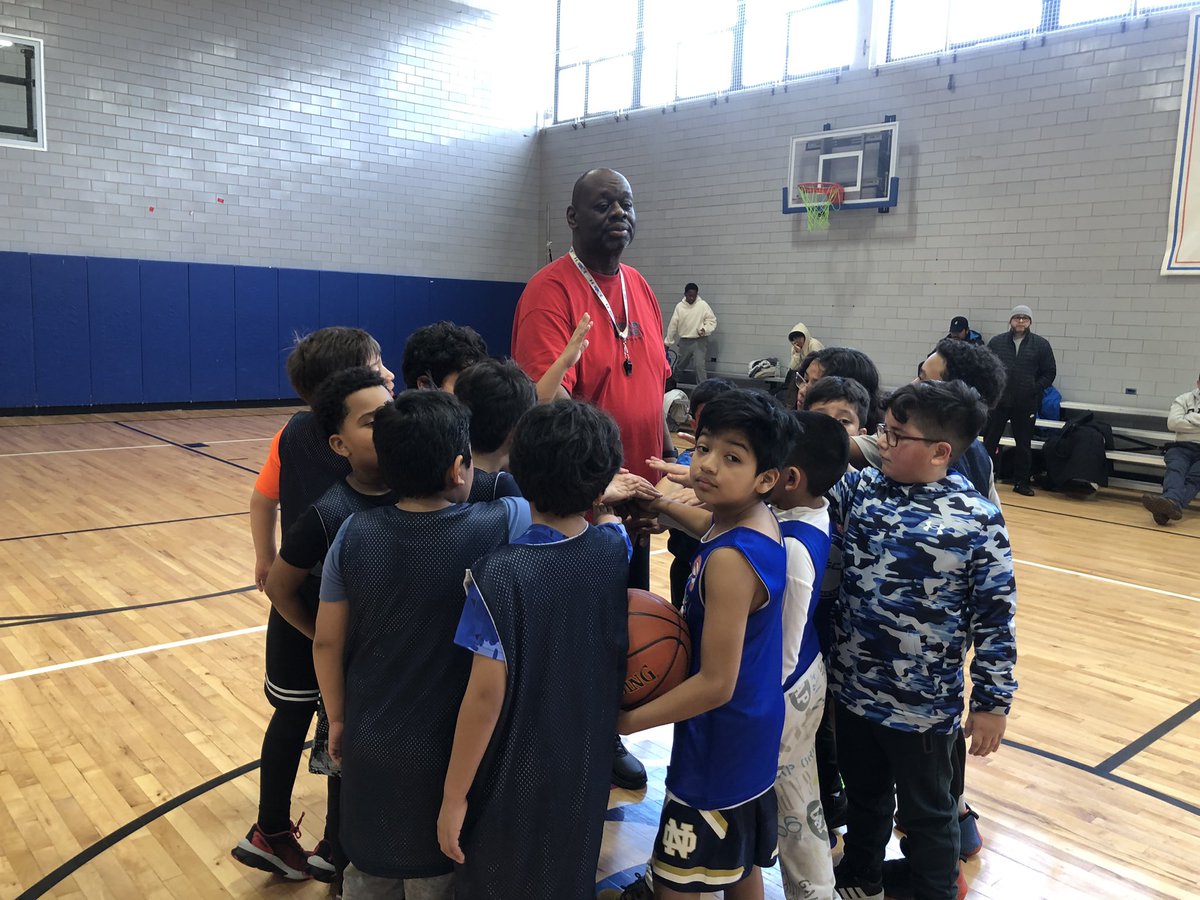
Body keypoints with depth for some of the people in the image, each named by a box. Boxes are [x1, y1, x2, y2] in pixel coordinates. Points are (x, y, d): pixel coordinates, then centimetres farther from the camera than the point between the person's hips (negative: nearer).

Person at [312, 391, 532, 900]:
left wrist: (337, 720, 10)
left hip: (369, 743, 3)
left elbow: (327, 642, -3)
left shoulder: (354, 534, -11)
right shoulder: (495, 528, -22)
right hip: (446, 749, -3)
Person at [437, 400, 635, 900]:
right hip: (587, 767, 5)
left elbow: (487, 693, -22)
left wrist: (454, 795, -14)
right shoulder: (615, 549, -11)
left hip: (514, 778, -4)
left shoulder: (500, 574, -25)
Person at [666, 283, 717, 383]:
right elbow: (673, 324, 5)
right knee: (679, 365, 18)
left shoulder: (703, 305, -6)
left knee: (700, 366, -15)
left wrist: (705, 329, -21)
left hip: (700, 341, -3)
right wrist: (668, 341, 9)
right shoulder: (679, 306, 1)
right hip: (684, 341, 3)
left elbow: (712, 320, -2)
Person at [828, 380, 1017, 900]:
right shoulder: (861, 488, -5)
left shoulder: (978, 521, -17)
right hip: (852, 687, 5)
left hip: (923, 704, -4)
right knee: (863, 794, 26)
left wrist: (993, 702, -6)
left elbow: (995, 618, -11)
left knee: (925, 812, 19)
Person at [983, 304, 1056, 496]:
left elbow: (1049, 373, 4)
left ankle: (1021, 482, 18)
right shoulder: (996, 342, 3)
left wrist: (1035, 389, -6)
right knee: (990, 441, 4)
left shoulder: (1041, 345, 2)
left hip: (1026, 405, 0)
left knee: (1024, 445, 9)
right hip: (998, 401, 0)